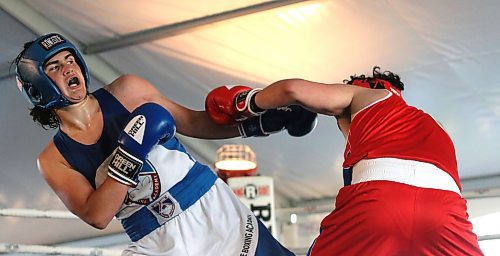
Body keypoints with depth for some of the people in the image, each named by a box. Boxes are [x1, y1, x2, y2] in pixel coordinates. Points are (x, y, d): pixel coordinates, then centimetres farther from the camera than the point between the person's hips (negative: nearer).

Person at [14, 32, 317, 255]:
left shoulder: (127, 90, 0)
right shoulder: (54, 160, -1)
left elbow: (193, 122, 10)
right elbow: (96, 216, -14)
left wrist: (259, 120, 1)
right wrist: (130, 151, -23)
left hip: (216, 210, 1)